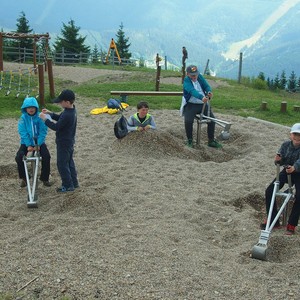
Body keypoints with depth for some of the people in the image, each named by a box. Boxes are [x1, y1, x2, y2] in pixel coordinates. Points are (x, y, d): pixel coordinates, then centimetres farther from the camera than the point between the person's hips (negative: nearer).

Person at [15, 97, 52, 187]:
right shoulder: (23, 118, -8)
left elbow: (43, 131, -10)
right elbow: (23, 132, -11)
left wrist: (38, 144, -18)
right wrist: (28, 145, -18)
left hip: (38, 142, 0)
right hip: (26, 142, 1)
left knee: (46, 157, -21)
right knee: (19, 157, -20)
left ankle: (45, 178, 0)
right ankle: (23, 178, 4)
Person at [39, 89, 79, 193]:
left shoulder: (67, 115, -30)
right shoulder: (71, 110, 1)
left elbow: (56, 127, -25)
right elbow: (60, 118, 15)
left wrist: (45, 119, -16)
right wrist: (50, 113, 4)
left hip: (64, 143, -10)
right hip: (69, 142, 10)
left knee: (62, 164, 3)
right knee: (69, 162, 20)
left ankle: (68, 185, 13)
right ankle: (74, 182, 30)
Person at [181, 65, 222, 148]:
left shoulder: (200, 77, 5)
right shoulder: (186, 81, -12)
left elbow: (207, 86, -4)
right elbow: (192, 91, -30)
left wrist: (209, 92, -29)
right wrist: (201, 97, -47)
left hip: (203, 104, 5)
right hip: (190, 105, -5)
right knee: (188, 121, -26)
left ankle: (211, 141, 8)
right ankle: (189, 140, -4)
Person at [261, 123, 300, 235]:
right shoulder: (286, 145, -6)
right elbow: (281, 161, -5)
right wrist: (278, 160, -30)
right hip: (287, 171, 4)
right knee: (269, 191, -10)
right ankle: (273, 221, 0)